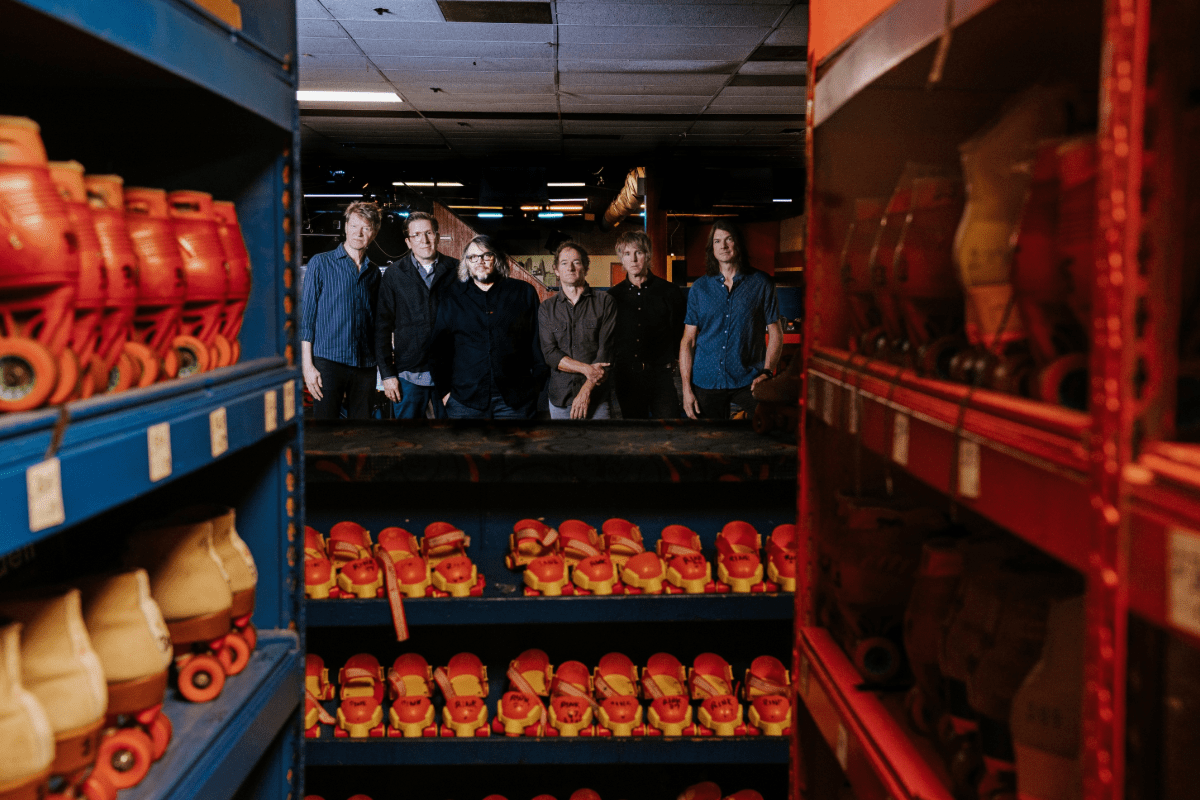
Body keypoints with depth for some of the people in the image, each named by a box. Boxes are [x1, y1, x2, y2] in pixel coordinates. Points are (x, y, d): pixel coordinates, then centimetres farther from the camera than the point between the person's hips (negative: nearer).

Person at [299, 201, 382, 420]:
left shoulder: (374, 272, 15)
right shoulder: (320, 263, 4)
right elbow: (305, 316, 0)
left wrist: (376, 364, 11)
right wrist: (307, 365, -8)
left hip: (364, 366, 4)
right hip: (328, 361, -4)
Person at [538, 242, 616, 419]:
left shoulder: (604, 302, 2)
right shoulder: (547, 308, 8)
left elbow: (607, 349, -5)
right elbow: (550, 353, -1)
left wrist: (586, 391, -12)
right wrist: (586, 369, -15)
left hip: (597, 398, -2)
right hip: (559, 398, 2)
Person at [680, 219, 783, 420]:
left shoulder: (761, 284, 5)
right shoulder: (700, 287, 8)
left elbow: (776, 334, 4)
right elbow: (688, 340, 7)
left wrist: (767, 372, -11)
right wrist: (686, 387, -1)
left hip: (748, 381, -1)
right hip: (706, 380, 2)